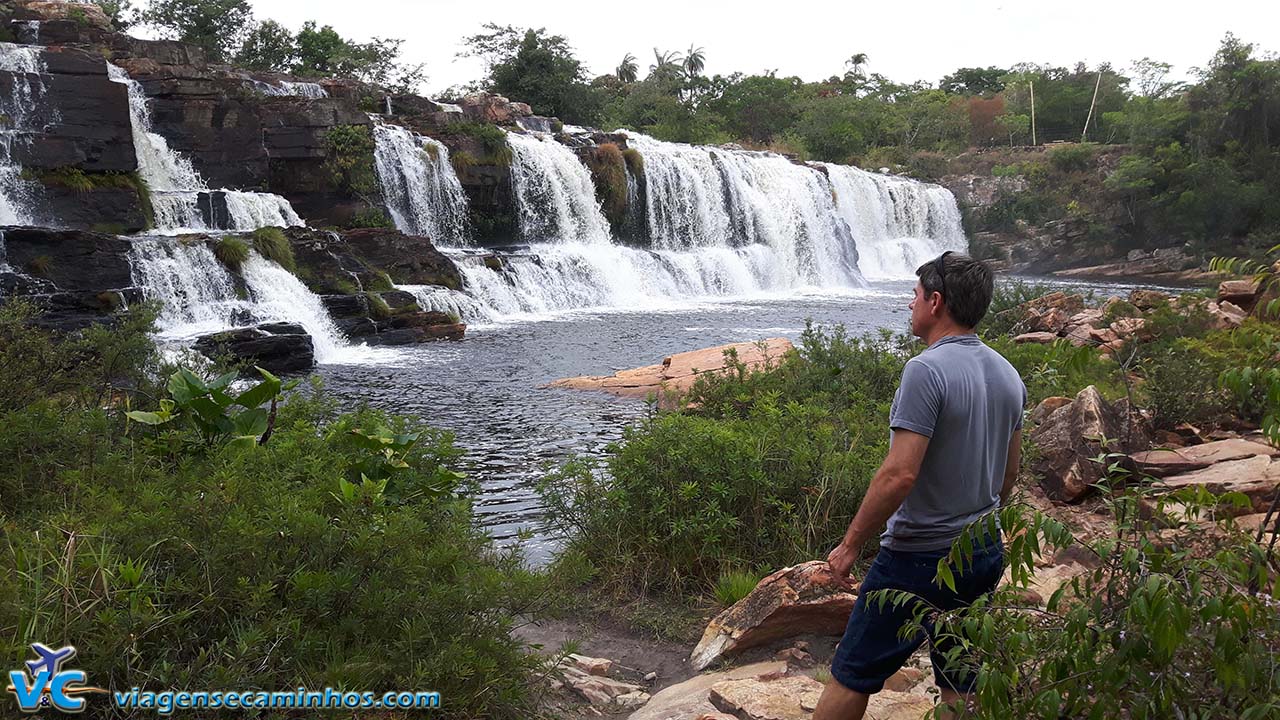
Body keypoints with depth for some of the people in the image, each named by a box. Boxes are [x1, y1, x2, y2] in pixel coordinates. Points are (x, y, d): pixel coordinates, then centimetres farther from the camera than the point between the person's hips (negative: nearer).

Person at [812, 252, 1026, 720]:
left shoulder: (927, 370, -21)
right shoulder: (1008, 375, 5)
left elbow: (900, 474, -26)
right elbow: (1009, 474, 14)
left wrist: (850, 545, -16)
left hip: (919, 559, -8)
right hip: (986, 555, 8)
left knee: (852, 676, 5)